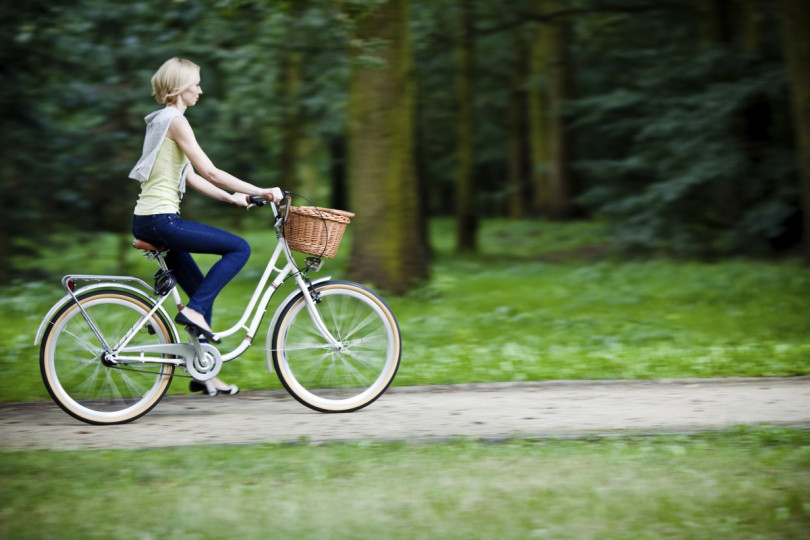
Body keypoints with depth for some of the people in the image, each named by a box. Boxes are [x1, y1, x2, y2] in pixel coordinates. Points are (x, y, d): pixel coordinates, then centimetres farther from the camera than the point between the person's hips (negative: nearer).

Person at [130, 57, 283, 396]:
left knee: (203, 292, 13)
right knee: (239, 248, -11)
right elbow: (209, 172, -16)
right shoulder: (175, 121, -11)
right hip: (161, 219, -10)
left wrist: (232, 197, 14)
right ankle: (193, 311, -11)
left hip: (148, 221, 10)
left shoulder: (163, 120, 20)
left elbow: (191, 177, 20)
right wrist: (260, 191, -13)